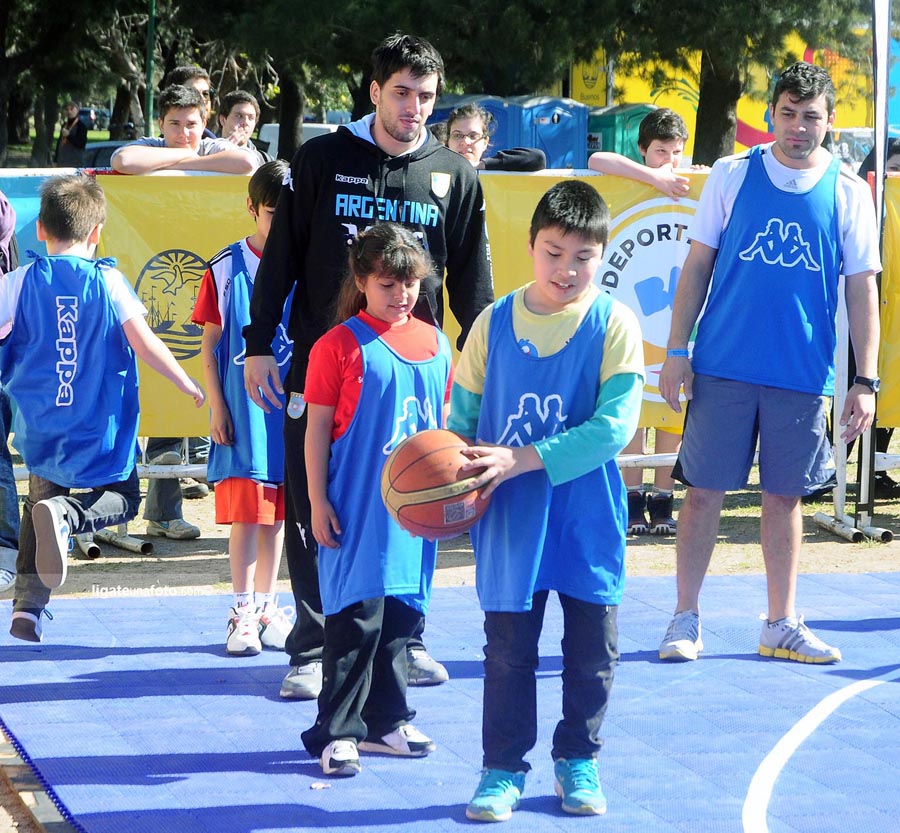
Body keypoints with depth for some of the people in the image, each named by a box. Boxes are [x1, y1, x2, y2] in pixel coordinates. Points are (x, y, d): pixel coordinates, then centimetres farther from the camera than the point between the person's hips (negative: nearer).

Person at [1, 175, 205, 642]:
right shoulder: (108, 281, -7)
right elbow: (144, 344, -9)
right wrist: (189, 386, 2)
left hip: (40, 426, 2)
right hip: (100, 430, -2)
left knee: (43, 496, 22)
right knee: (122, 498, 16)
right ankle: (65, 515, -18)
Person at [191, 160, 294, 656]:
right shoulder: (225, 269, -2)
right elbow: (209, 345, 2)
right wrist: (216, 407, -3)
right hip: (241, 410, -2)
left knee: (278, 512, 9)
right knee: (245, 511, -5)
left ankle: (266, 607, 19)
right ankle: (242, 612, 4)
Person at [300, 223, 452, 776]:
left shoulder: (435, 344, 9)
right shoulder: (340, 345, -6)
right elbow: (318, 429, -5)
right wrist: (318, 501, -8)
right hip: (357, 509, -5)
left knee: (403, 615, 11)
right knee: (355, 618, -5)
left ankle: (388, 722, 22)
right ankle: (338, 732, 2)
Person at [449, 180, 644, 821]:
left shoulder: (614, 324, -7)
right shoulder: (495, 322, 1)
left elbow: (615, 425, -16)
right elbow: (463, 415, 8)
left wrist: (520, 459, -22)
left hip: (588, 516, -1)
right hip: (510, 520, 1)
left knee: (592, 647, 8)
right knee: (508, 647, 5)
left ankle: (578, 758, 26)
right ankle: (503, 768, 17)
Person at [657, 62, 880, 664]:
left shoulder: (849, 192, 2)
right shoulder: (732, 175, 1)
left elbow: (863, 287, 3)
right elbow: (698, 263, 5)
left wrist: (866, 381, -1)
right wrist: (677, 352, 0)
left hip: (803, 376, 1)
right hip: (723, 367, -1)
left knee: (785, 496, 8)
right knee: (704, 491, 2)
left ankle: (782, 625, 19)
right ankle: (686, 618, 13)